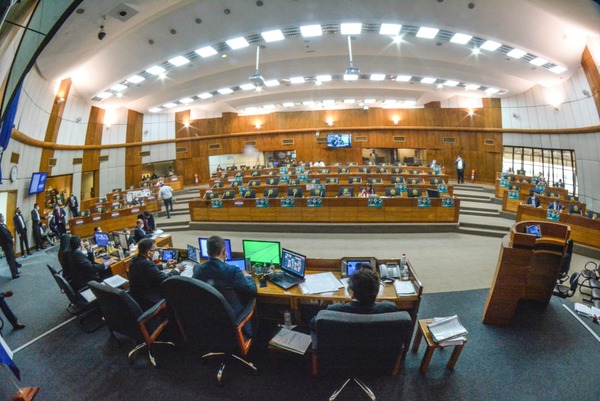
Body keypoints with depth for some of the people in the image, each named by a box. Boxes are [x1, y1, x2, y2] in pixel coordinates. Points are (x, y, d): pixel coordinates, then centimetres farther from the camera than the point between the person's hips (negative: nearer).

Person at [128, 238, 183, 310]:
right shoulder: (147, 264, -32)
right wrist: (177, 270, -6)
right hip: (147, 302, -8)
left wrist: (165, 265, 17)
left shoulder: (136, 259, -5)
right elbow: (166, 279, -23)